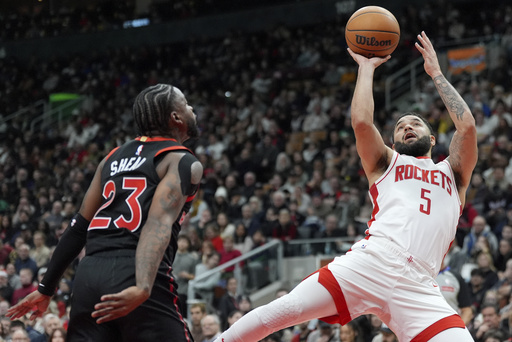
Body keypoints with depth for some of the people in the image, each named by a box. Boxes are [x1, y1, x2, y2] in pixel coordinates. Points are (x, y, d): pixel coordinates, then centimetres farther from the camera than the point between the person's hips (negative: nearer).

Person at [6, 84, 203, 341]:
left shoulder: (114, 157, 23)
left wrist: (47, 288, 27)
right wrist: (143, 288, -30)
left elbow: (79, 226, 22)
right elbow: (160, 223, -16)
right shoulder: (184, 163, 2)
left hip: (90, 273, 7)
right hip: (134, 276, -7)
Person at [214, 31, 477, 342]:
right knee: (280, 311, -13)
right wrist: (367, 67, 19)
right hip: (371, 262, -1)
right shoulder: (386, 164, 26)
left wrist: (436, 73, 20)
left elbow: (467, 126, 11)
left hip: (417, 286, 1)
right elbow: (361, 122, 7)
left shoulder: (453, 174, 28)